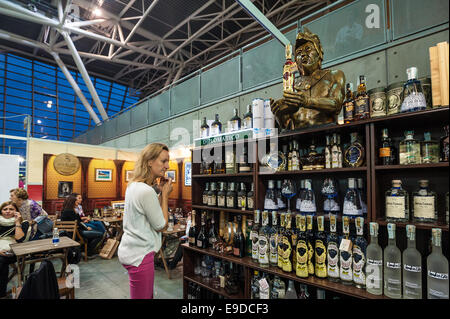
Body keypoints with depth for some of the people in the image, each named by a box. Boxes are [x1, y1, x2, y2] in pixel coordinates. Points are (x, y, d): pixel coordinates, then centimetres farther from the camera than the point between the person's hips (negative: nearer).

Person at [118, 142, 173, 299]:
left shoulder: (133, 185, 6)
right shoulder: (146, 191, -25)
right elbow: (161, 225, -15)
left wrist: (160, 193, 4)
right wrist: (165, 195, -9)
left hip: (131, 250, 10)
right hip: (139, 256, -10)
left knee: (148, 295, 21)